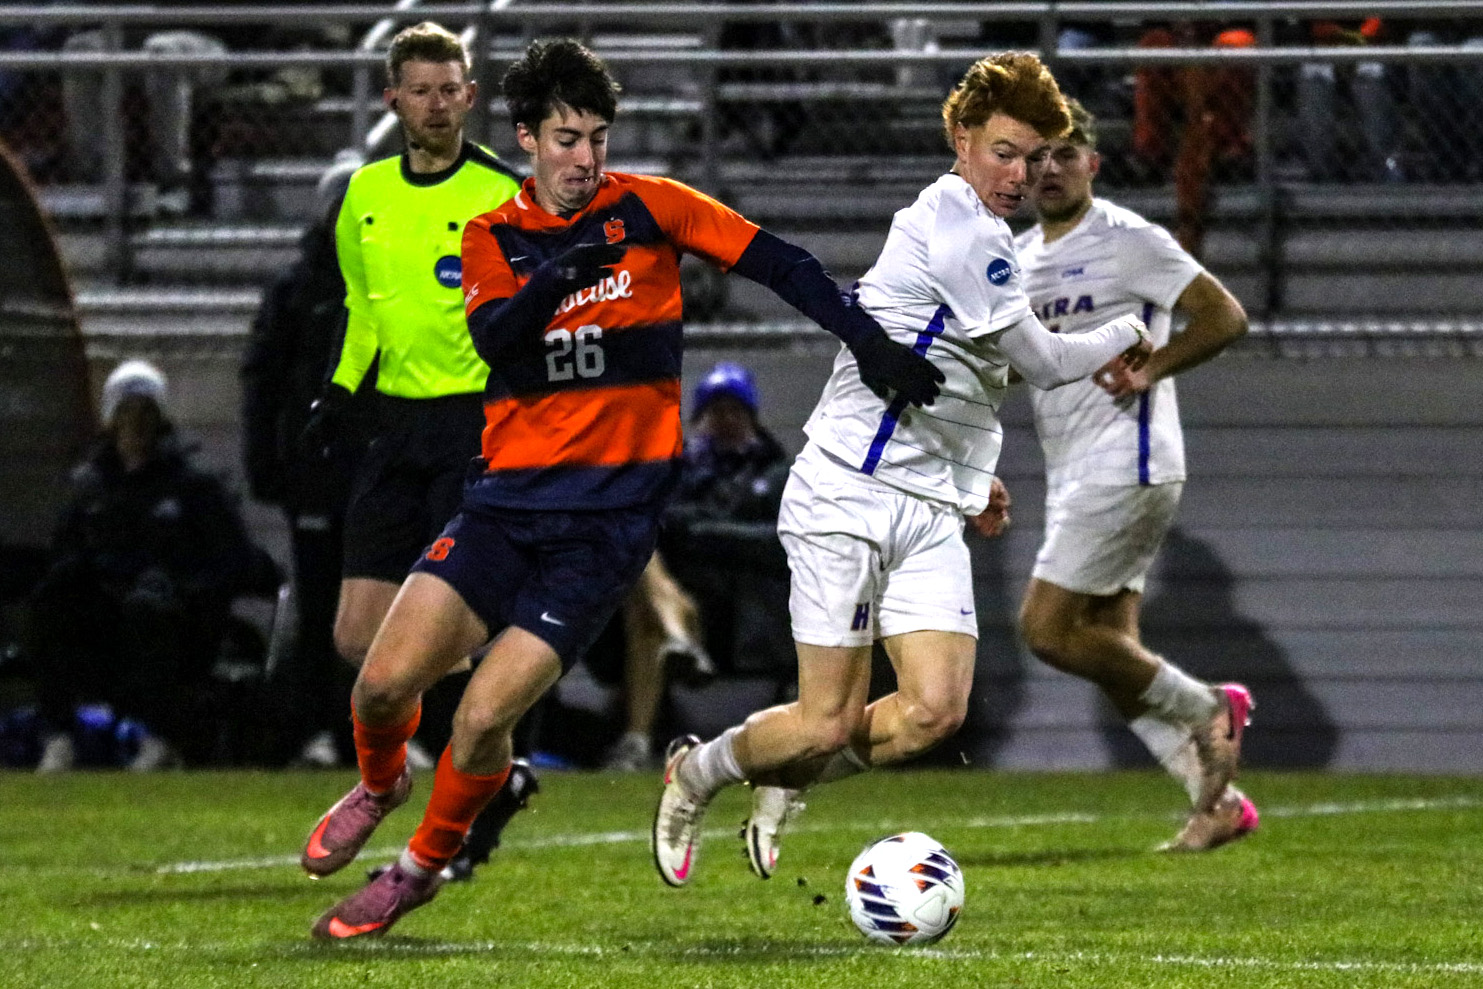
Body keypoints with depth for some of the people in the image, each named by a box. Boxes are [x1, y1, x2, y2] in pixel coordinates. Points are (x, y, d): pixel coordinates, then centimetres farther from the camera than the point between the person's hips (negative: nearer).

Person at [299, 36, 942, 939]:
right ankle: (381, 783, 26)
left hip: (612, 512, -2)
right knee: (386, 680, -10)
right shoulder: (493, 236, 6)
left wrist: (870, 340, -10)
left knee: (484, 718, -14)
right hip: (509, 493, 3)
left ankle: (424, 865, 14)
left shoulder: (648, 209, 1)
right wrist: (552, 282, -33)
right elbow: (493, 338, -13)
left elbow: (778, 263, 0)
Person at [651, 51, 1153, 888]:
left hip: (931, 512, 9)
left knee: (936, 710, -10)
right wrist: (1126, 336, 7)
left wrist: (969, 474, 30)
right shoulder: (956, 226, -14)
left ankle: (789, 782, 13)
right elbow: (1043, 362, -11)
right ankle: (697, 772, 19)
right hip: (850, 497, -9)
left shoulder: (979, 233, 17)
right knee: (831, 722, -9)